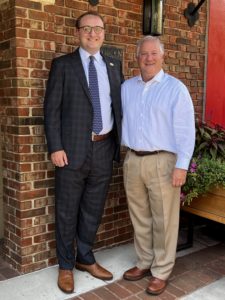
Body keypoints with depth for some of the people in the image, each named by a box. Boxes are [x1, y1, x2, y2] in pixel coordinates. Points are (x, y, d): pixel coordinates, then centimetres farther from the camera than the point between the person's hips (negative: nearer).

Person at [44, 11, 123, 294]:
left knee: (93, 210, 15)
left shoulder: (114, 65, 12)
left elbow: (119, 104, 15)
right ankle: (65, 266, 26)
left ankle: (85, 259, 34)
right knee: (67, 212, 7)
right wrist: (55, 147, -12)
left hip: (104, 148, 4)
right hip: (73, 149, -3)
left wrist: (121, 141, 7)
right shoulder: (62, 64, 0)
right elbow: (51, 109, -5)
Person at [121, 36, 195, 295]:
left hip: (162, 161, -4)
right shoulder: (126, 87, 11)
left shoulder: (176, 88, -4)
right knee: (139, 218, 14)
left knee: (164, 220, 4)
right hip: (132, 160, 5)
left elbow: (186, 130, -8)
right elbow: (118, 119, 16)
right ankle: (144, 262, 31)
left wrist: (181, 165, -14)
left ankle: (161, 271, 18)